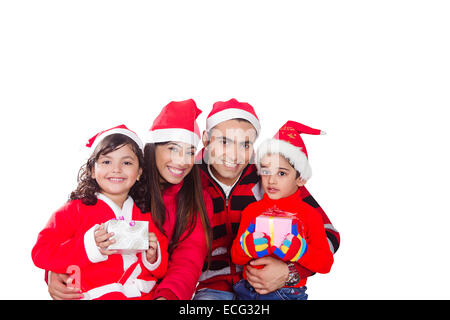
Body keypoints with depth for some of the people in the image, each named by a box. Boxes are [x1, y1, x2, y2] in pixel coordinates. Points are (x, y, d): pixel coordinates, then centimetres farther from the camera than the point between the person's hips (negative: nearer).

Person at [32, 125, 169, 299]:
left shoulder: (147, 215, 15)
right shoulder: (76, 210, 6)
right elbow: (40, 253, -4)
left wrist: (153, 258, -3)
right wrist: (90, 247, -14)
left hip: (147, 294, 4)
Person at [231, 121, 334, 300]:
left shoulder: (310, 215, 4)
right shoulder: (251, 210, 11)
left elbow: (325, 264, -1)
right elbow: (235, 258, 12)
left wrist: (296, 249, -16)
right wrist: (247, 246, -10)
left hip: (289, 292, -1)